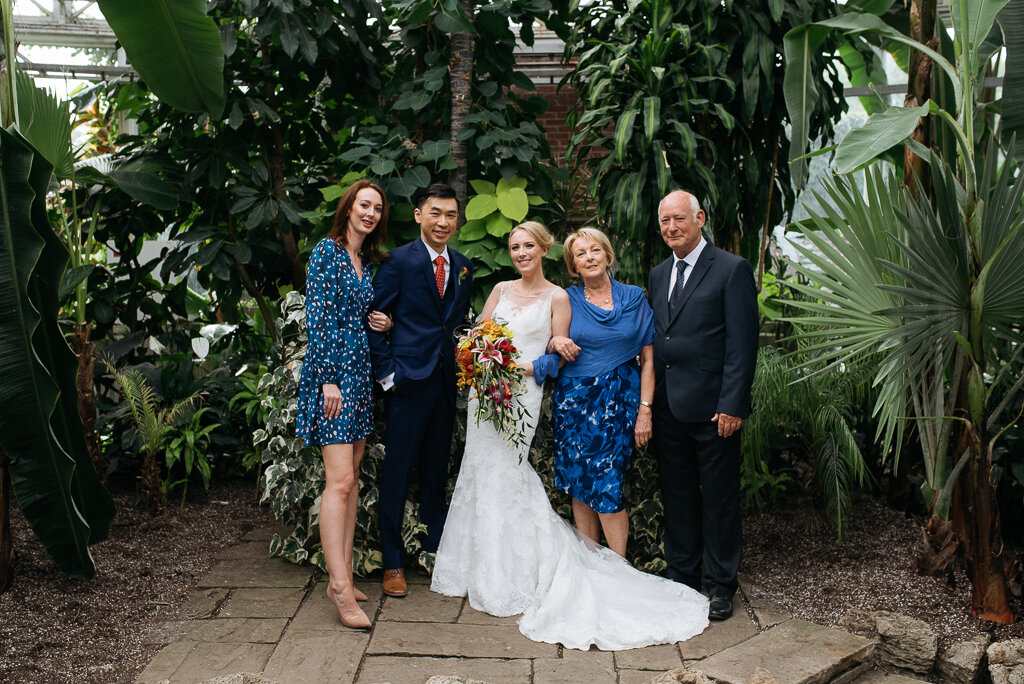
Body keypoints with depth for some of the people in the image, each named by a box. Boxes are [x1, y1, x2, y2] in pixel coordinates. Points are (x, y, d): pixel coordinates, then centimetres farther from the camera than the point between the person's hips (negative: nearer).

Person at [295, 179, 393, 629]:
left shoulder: (370, 262, 16)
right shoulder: (327, 251, -6)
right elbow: (317, 317, -13)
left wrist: (383, 324, 3)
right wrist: (328, 378, -18)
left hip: (361, 372, 8)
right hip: (331, 371, -8)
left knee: (351, 477, 9)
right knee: (340, 480, -12)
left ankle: (340, 577, 17)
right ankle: (342, 590, -9)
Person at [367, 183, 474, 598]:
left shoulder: (463, 266, 11)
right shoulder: (399, 260, -6)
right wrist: (386, 372, -10)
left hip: (448, 382, 5)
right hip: (409, 378, -5)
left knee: (437, 471, 16)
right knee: (397, 473, 2)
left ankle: (436, 548, 30)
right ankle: (393, 563, 14)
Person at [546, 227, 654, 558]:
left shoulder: (633, 297, 4)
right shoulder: (567, 299, 5)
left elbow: (648, 359, 2)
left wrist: (645, 410, -5)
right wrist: (555, 342, -10)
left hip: (617, 401, -2)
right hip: (573, 400, 2)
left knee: (607, 486, -7)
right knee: (579, 487, 6)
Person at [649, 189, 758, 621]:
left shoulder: (732, 270, -6)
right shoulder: (659, 274, 14)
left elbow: (742, 343, -11)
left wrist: (732, 405, -16)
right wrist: (649, 398, 8)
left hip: (712, 407, -6)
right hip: (668, 408, 6)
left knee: (719, 500, 6)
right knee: (677, 496, 15)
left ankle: (721, 585, 22)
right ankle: (682, 576, 29)